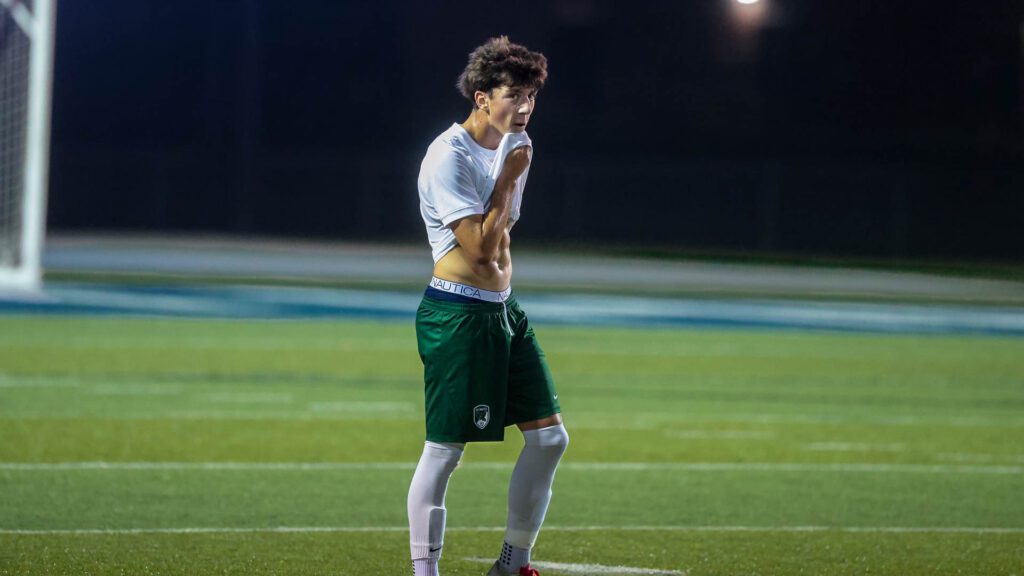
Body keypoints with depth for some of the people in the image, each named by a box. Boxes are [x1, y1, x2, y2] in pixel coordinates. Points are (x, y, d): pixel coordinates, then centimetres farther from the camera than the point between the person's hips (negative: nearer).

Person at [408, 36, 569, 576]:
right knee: (444, 450, -7)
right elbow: (481, 247, -20)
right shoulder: (449, 157, -15)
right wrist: (509, 179, -14)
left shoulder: (515, 146, 12)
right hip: (456, 315, -9)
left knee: (549, 435, 6)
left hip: (503, 310, 9)